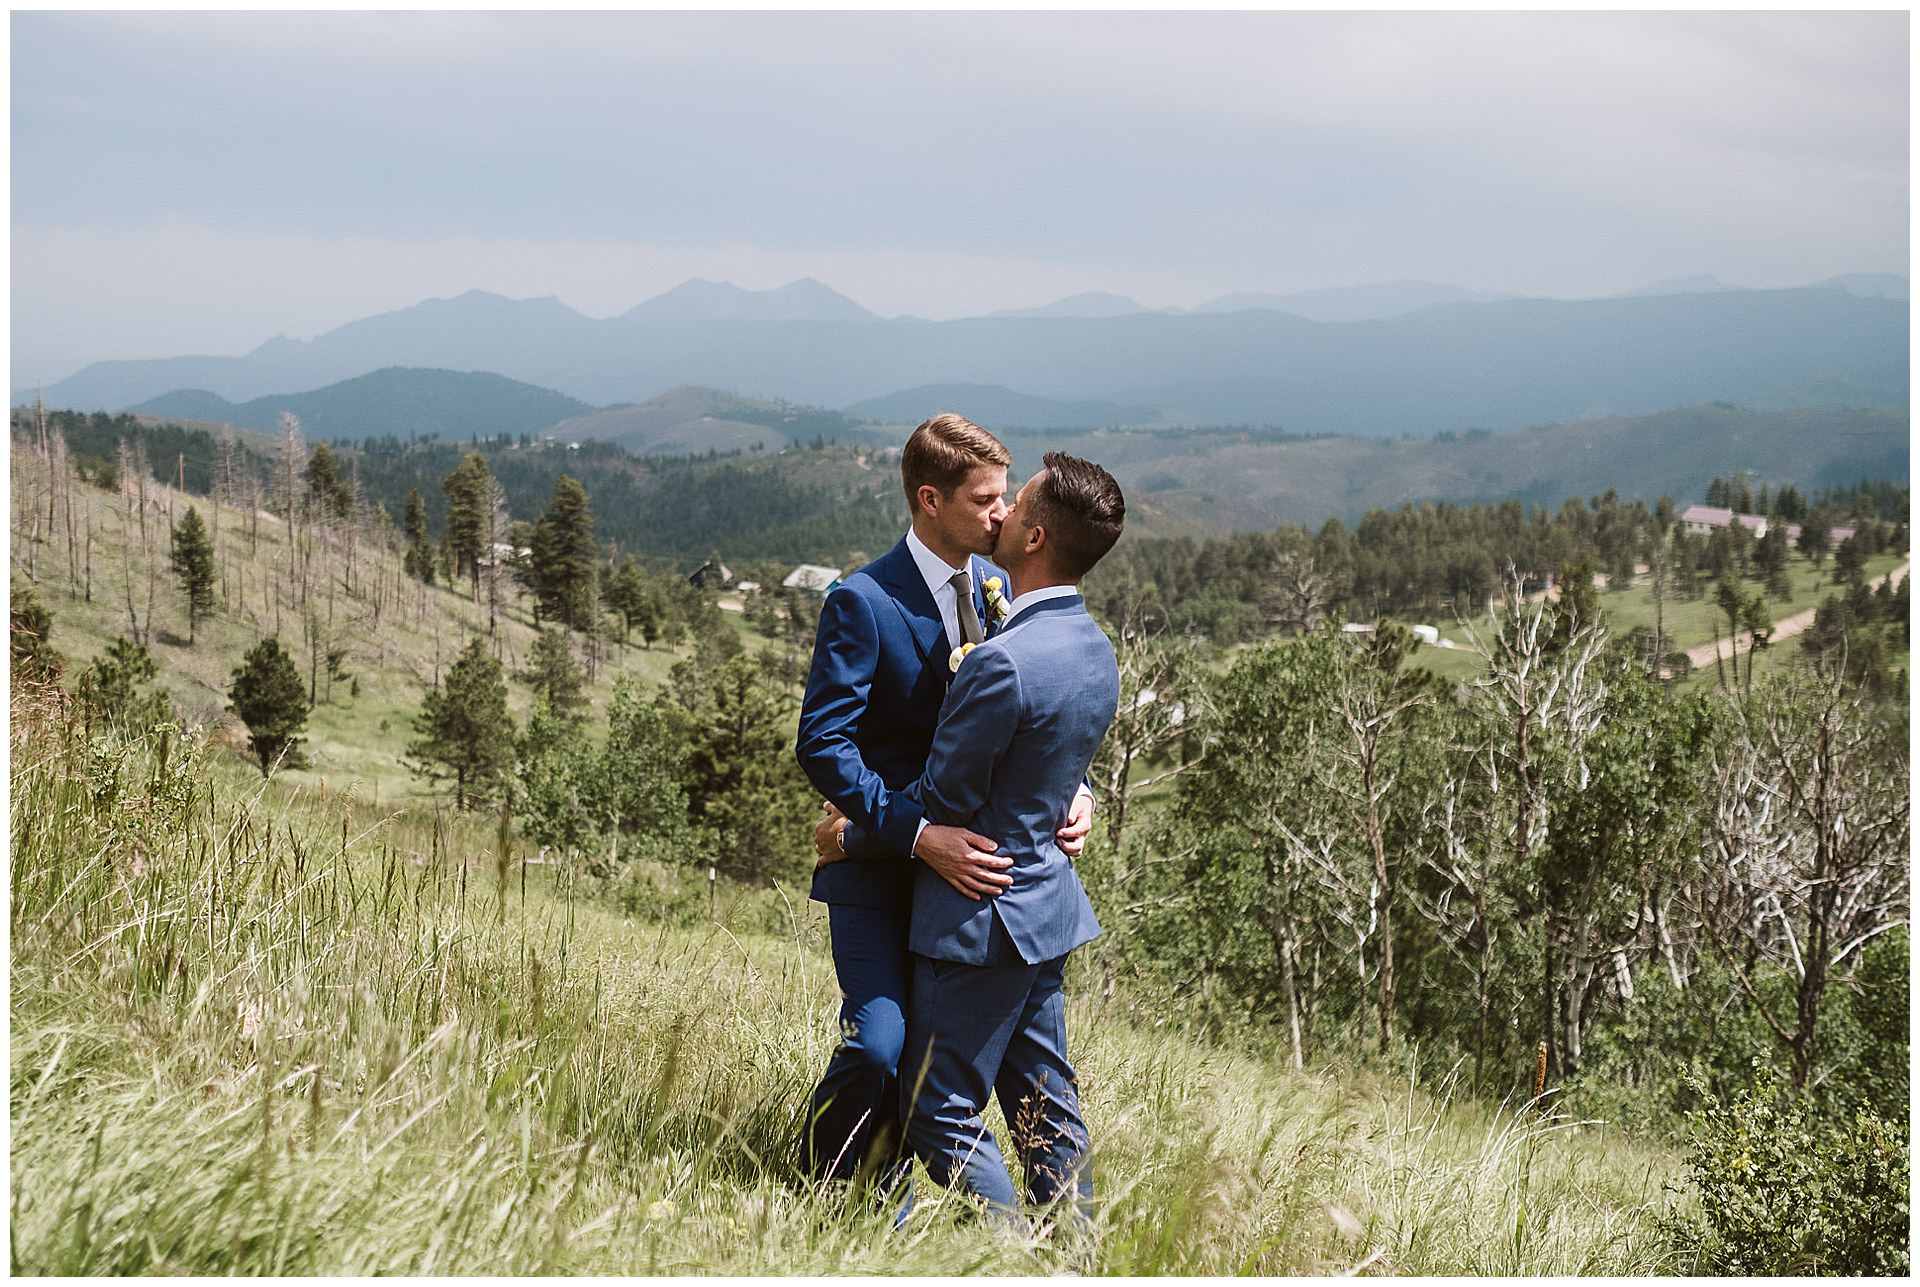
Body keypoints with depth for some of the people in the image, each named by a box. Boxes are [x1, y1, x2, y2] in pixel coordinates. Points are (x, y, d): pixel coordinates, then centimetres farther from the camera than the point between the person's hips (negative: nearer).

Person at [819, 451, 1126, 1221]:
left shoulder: (1003, 662, -25)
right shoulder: (1096, 650, 4)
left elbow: (941, 798, -17)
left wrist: (851, 835, -1)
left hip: (983, 916, -9)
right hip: (1047, 903, 9)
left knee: (941, 1111, 1)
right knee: (1046, 1103, 16)